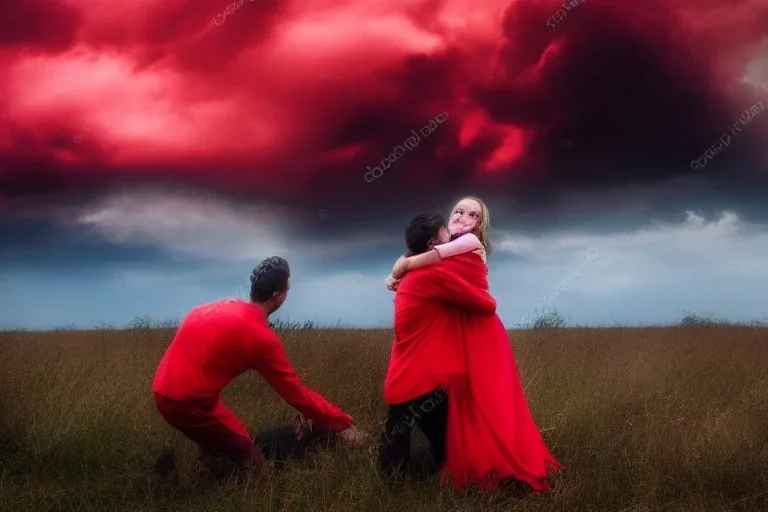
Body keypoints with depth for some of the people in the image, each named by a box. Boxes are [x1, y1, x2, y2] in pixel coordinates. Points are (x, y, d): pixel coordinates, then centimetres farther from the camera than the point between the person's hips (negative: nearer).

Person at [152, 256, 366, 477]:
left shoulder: (223, 307, 5)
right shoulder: (261, 336, -16)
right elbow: (296, 393, -9)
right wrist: (341, 422, 1)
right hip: (188, 403, -8)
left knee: (238, 437, 20)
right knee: (251, 461, 2)